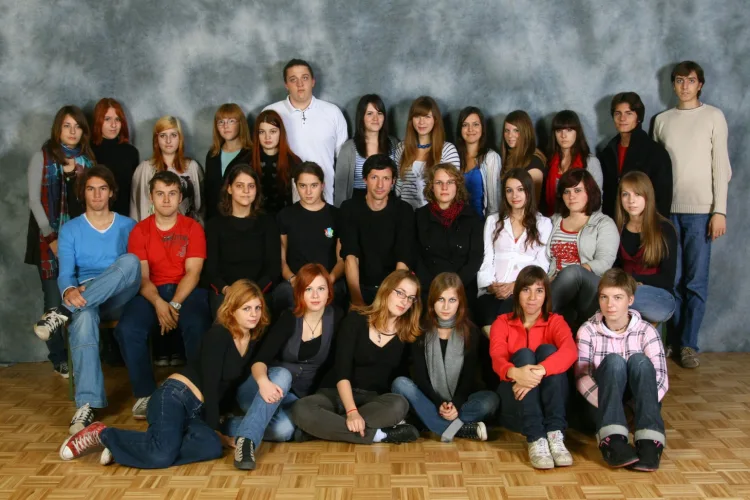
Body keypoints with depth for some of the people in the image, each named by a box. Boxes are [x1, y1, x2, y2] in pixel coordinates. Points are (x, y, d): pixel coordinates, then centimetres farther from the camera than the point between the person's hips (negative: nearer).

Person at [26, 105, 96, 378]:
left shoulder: (86, 160, 13)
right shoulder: (42, 157, 0)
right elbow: (34, 200, -5)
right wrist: (51, 238, -10)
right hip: (51, 239, -3)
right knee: (55, 302, -3)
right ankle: (59, 358, 7)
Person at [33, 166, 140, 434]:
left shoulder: (128, 226, 12)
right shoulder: (70, 229, 11)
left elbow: (136, 268, 8)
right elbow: (66, 272, -2)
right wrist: (69, 291, -27)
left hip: (117, 300, 1)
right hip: (83, 299, 0)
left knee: (130, 261, -34)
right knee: (83, 317, -41)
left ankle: (64, 312, -34)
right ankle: (87, 404, -46)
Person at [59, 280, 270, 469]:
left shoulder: (255, 340, 11)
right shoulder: (218, 336, -10)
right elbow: (210, 385, -12)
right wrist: (215, 430, -11)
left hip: (196, 410, 8)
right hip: (175, 396, -8)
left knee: (212, 447, -27)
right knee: (162, 454, -34)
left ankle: (121, 445, -16)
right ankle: (101, 434, -6)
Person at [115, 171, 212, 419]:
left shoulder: (193, 228, 3)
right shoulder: (140, 230, 7)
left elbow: (192, 273, -6)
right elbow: (141, 276, -1)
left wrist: (174, 305, -20)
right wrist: (158, 303, -21)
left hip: (187, 291, -2)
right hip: (152, 293, 2)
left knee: (198, 326, -34)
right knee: (127, 329, -28)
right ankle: (145, 393, -13)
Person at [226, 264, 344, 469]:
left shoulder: (336, 318, -6)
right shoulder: (288, 319, -13)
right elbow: (259, 359, -23)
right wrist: (263, 381, -45)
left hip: (298, 397, 2)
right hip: (270, 387, -1)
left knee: (284, 430, -33)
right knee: (282, 375, -38)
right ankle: (246, 438, -40)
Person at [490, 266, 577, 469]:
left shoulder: (555, 321, 5)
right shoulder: (502, 322, 6)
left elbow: (570, 351, -19)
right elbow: (497, 358, -15)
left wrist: (539, 371, -39)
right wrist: (514, 372, -41)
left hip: (547, 402, 0)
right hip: (514, 402, 0)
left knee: (547, 350, -22)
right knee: (524, 354, -25)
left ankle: (555, 435, -34)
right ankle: (535, 439, -38)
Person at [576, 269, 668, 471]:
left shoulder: (646, 331, -2)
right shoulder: (588, 331, -3)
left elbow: (661, 378, -11)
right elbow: (582, 377, -12)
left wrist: (646, 406, -27)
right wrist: (605, 403, -29)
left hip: (637, 403, 1)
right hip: (604, 405, -1)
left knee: (639, 360, -27)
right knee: (613, 361, -28)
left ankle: (649, 443, -38)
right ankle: (613, 441, -43)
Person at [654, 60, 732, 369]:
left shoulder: (713, 117, 3)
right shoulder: (662, 120, 11)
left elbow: (721, 166, -1)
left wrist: (719, 211, -7)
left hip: (700, 210, -2)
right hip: (667, 210, 2)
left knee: (696, 282, -1)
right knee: (671, 279, 5)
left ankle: (689, 343, 7)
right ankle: (673, 339, 16)